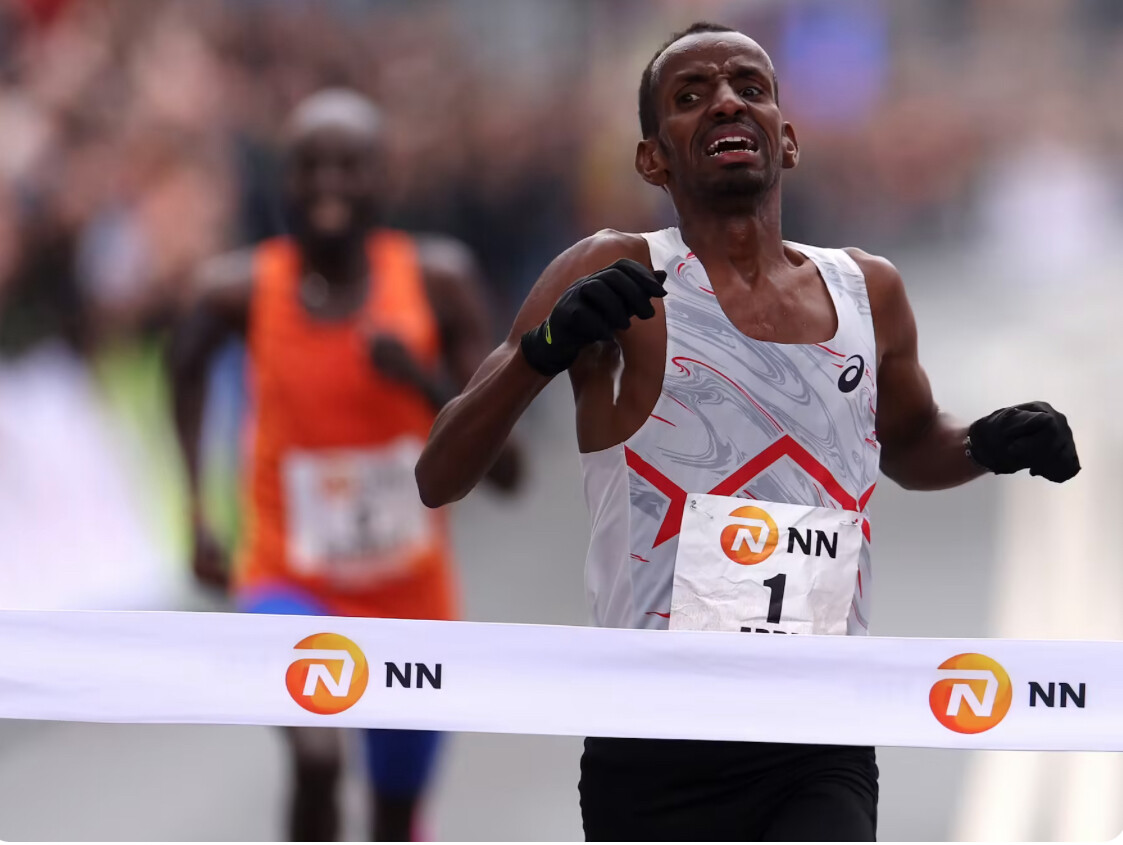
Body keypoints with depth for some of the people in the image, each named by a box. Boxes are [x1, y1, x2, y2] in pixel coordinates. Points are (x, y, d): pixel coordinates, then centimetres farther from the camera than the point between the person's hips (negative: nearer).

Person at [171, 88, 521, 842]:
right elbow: (188, 364, 12)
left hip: (410, 592, 2)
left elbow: (505, 470, -14)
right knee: (316, 757, -29)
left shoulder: (438, 278, -13)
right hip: (292, 585, -2)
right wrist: (196, 512, 7)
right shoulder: (242, 288, -13)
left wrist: (426, 379, -30)